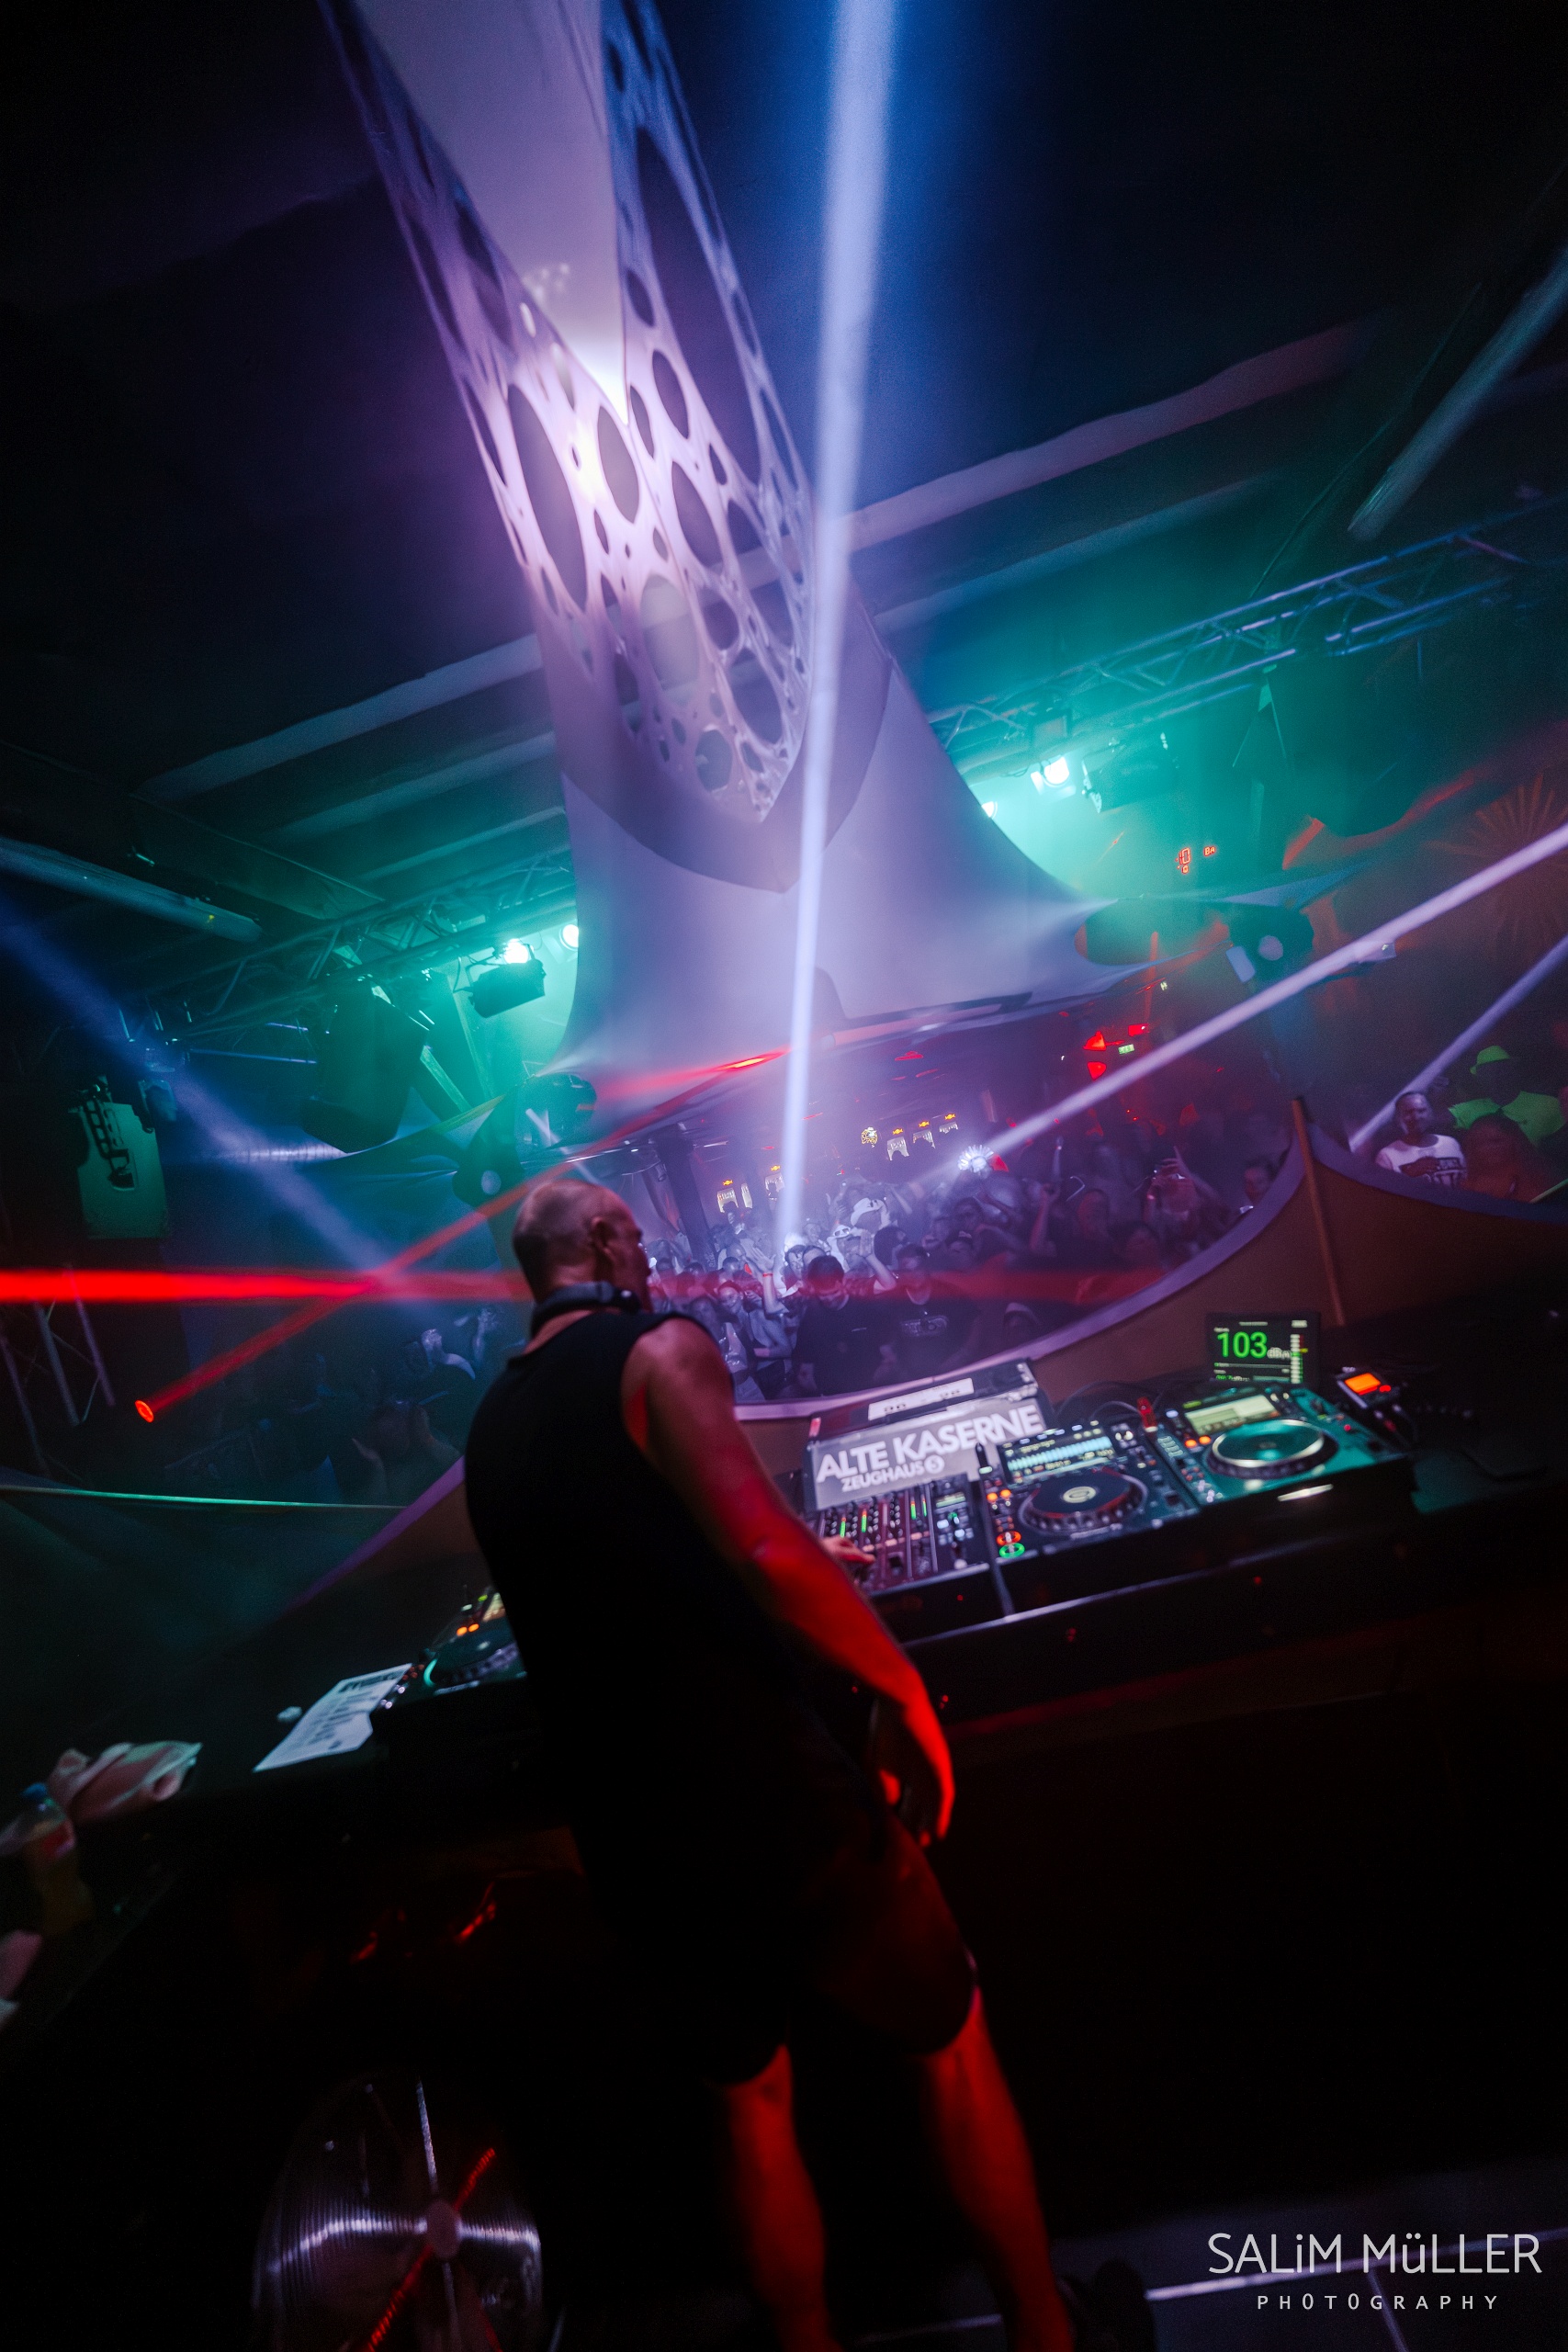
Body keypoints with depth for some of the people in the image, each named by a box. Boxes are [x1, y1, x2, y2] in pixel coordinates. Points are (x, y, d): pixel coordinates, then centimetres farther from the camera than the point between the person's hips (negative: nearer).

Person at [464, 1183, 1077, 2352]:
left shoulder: (490, 1428, 8)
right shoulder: (656, 1347, -15)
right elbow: (766, 1551, -29)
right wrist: (905, 1689, -14)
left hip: (631, 1840, 6)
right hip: (770, 1797, -6)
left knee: (750, 2100, 28)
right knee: (954, 2045, 21)